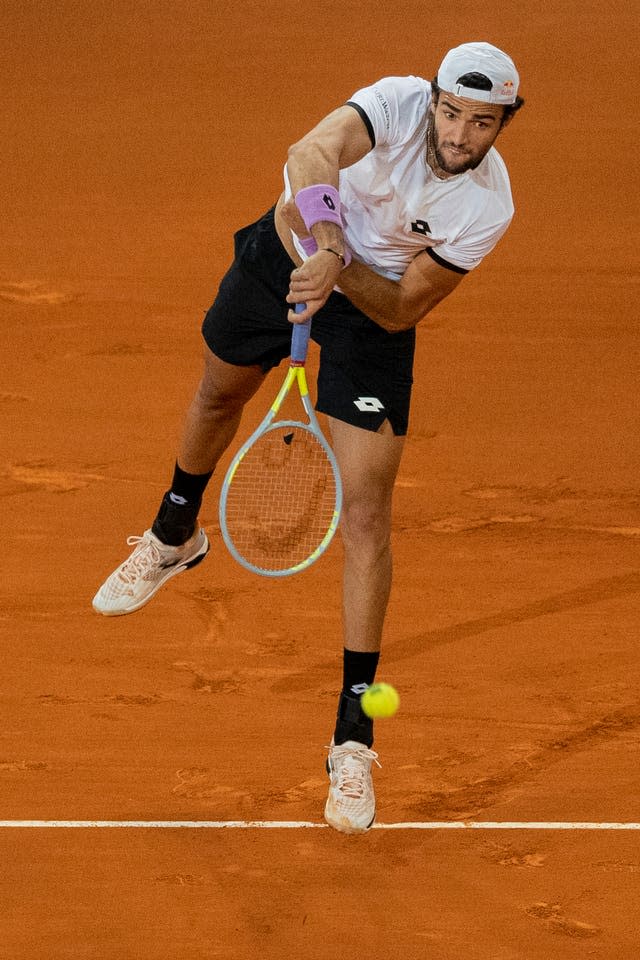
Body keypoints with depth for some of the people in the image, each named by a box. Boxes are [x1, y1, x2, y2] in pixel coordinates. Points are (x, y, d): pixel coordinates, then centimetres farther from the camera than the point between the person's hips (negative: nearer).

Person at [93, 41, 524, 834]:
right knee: (219, 393, 28)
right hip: (286, 254, 2)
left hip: (373, 312, -2)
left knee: (366, 513, -11)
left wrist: (338, 271, -39)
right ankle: (174, 538, 64)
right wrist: (327, 244, -63)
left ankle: (353, 738, -7)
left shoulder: (488, 206, -27)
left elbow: (404, 310, -22)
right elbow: (312, 154, -48)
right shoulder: (397, 104, -29)